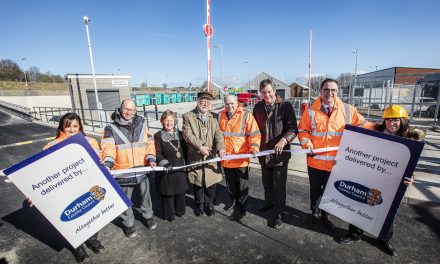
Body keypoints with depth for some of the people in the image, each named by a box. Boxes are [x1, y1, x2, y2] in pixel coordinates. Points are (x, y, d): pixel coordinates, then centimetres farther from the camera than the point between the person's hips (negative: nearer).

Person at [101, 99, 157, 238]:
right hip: (123, 171, -2)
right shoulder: (111, 128, -5)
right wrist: (108, 163, -32)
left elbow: (149, 143, 2)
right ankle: (128, 224, 36)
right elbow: (108, 148, -15)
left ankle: (148, 216, 44)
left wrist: (151, 158, -11)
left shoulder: (142, 125, 4)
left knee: (146, 195, 19)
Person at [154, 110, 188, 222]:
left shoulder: (180, 134, 10)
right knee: (168, 193, 5)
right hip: (167, 170, -4)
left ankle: (180, 210, 35)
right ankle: (169, 214, 24)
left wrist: (186, 163, 9)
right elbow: (158, 153, -10)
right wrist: (165, 163, -24)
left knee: (181, 191, 14)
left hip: (180, 168, 4)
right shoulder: (158, 136, -4)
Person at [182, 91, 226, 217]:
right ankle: (199, 204, 34)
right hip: (195, 156, -1)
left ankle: (209, 204, 33)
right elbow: (187, 134, -10)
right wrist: (199, 146, -22)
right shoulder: (188, 116, 0)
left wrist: (221, 147, -22)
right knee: (198, 183, 11)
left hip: (211, 155, 2)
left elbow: (218, 134, -5)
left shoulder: (214, 117, 7)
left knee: (211, 182, 8)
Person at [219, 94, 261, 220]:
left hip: (241, 158, -5)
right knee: (230, 182, 22)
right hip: (226, 157, 5)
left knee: (242, 184, 8)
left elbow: (255, 134, -12)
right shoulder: (221, 116, 5)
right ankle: (234, 200, 44)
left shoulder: (246, 115, -9)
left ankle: (241, 208, 24)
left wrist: (254, 147, -26)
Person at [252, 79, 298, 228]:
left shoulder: (285, 106, -11)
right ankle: (269, 202, 45)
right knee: (266, 181, 22)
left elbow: (293, 129, -13)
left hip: (280, 153, -5)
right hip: (264, 152, 5)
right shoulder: (258, 107, 4)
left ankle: (278, 213, 21)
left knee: (279, 184, 5)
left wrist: (283, 140, -30)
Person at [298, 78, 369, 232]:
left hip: (336, 160, 1)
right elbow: (302, 130, -1)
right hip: (315, 159, -1)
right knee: (315, 189, 17)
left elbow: (361, 125, 5)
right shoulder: (311, 110, -5)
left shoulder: (347, 110, -1)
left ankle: (325, 215, 41)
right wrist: (307, 143, -15)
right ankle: (315, 213, 41)